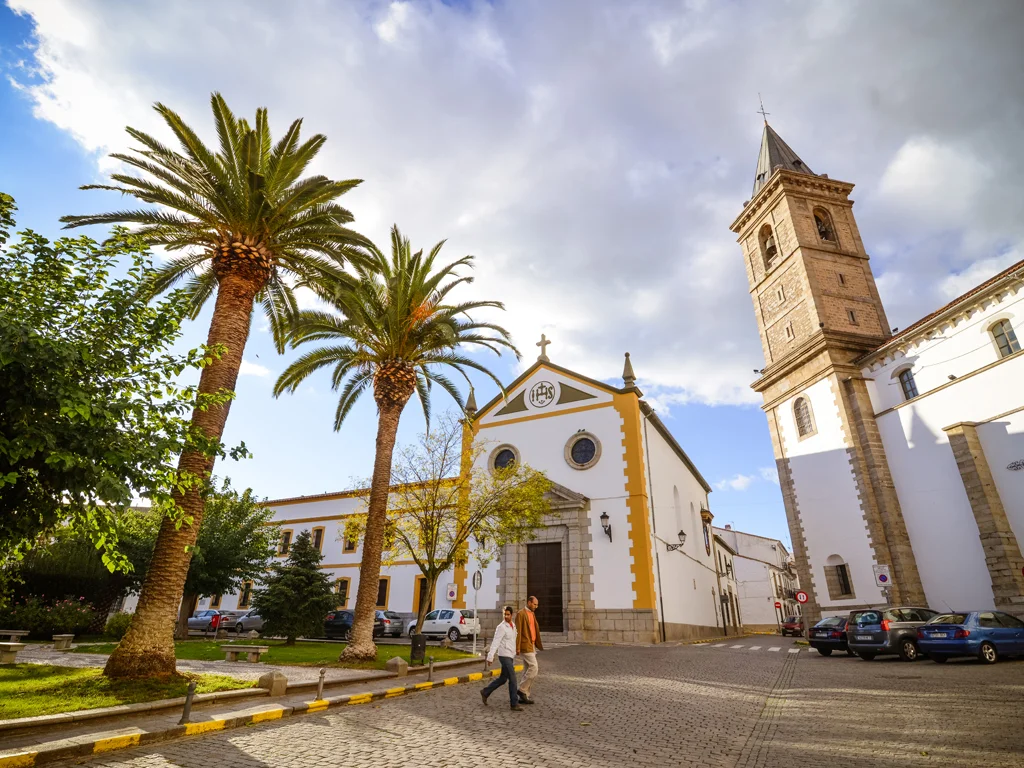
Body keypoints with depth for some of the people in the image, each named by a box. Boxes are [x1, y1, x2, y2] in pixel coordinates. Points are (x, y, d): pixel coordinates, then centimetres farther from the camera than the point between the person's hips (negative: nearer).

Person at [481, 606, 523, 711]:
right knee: (512, 679, -8)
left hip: (510, 656, 8)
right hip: (504, 656, -8)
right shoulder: (501, 627, -15)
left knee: (503, 679, 16)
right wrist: (490, 657, -25)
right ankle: (514, 704, 0)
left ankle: (485, 692, 29)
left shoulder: (513, 626, 10)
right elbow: (495, 642, -20)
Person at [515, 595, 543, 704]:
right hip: (526, 645, -9)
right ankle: (522, 690, 1)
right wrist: (517, 648, -18)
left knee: (528, 670, 10)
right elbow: (518, 631, -15)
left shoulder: (532, 614, 14)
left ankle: (524, 696, 16)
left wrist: (539, 644, 12)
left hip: (532, 645, 9)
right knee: (533, 668, -12)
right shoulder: (521, 614, -12)